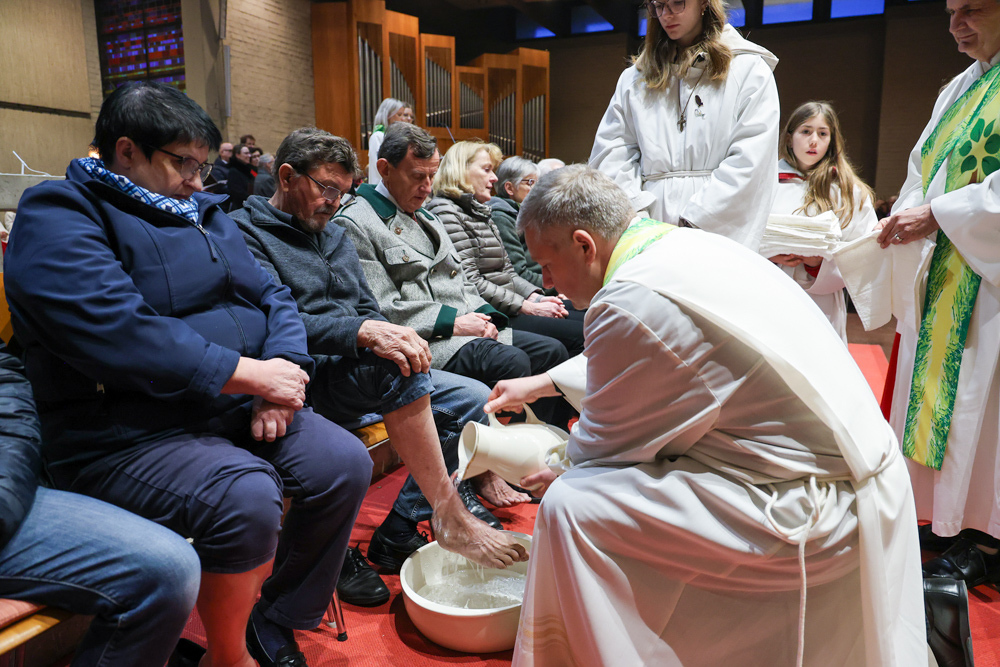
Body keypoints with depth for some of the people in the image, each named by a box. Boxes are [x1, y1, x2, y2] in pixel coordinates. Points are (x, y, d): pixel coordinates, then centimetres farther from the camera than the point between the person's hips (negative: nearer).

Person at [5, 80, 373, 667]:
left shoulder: (204, 213, 18)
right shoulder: (57, 217, -6)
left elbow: (271, 295, 12)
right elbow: (115, 333, -22)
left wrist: (281, 368, -10)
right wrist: (249, 373, -21)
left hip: (235, 410, 8)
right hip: (125, 435, -7)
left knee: (346, 463, -10)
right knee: (246, 499, -31)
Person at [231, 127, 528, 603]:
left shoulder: (334, 237, 23)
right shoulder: (246, 234, -4)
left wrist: (387, 337, -8)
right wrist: (364, 334, -33)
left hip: (364, 379, 8)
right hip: (305, 383, -8)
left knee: (472, 399, -6)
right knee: (396, 366, -35)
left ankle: (397, 536, -1)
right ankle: (447, 515, -25)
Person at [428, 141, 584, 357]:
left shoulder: (481, 213, 22)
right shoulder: (445, 213, -9)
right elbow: (471, 284, -18)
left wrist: (536, 297, 1)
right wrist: (528, 307, -15)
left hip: (509, 308, 10)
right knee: (578, 335, -21)